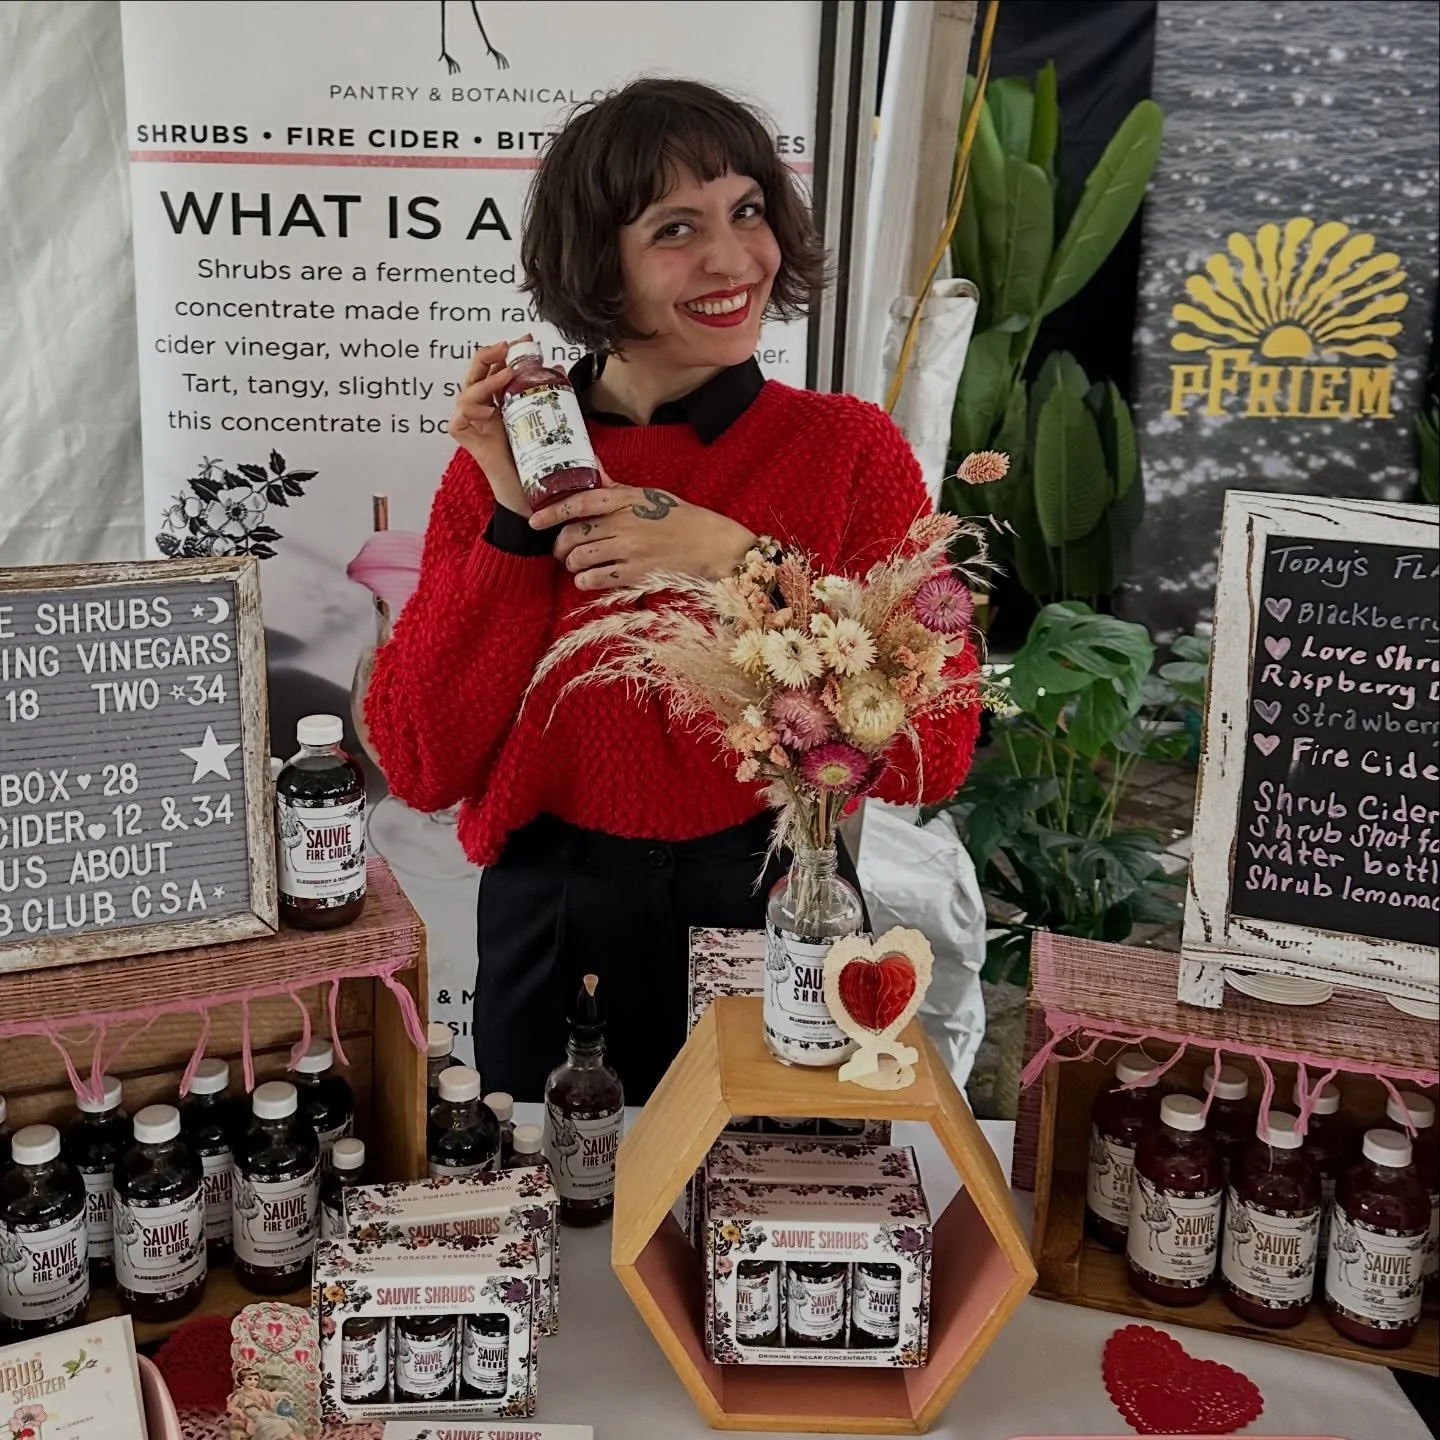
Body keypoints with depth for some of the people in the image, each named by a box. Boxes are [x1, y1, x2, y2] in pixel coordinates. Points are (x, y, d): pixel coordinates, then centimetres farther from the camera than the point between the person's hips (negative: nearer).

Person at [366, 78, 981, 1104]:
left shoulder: (851, 447, -6)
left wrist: (737, 563, -22)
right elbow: (422, 765, -7)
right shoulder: (504, 463, -3)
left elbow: (936, 750, -14)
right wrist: (514, 525, -16)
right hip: (549, 920, 1)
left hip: (772, 909, -1)